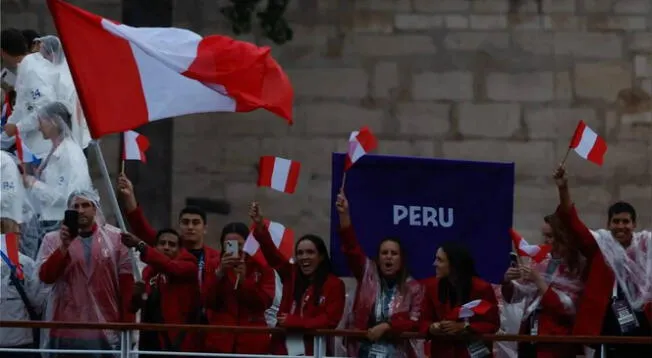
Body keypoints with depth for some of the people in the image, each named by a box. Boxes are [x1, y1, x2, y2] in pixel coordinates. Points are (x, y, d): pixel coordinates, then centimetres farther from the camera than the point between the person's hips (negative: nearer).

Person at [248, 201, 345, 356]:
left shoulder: (334, 284, -1)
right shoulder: (291, 275, 10)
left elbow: (330, 320, -8)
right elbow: (272, 253, -3)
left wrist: (294, 321, -12)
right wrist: (260, 225, -19)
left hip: (312, 351, -4)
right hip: (283, 349, 4)